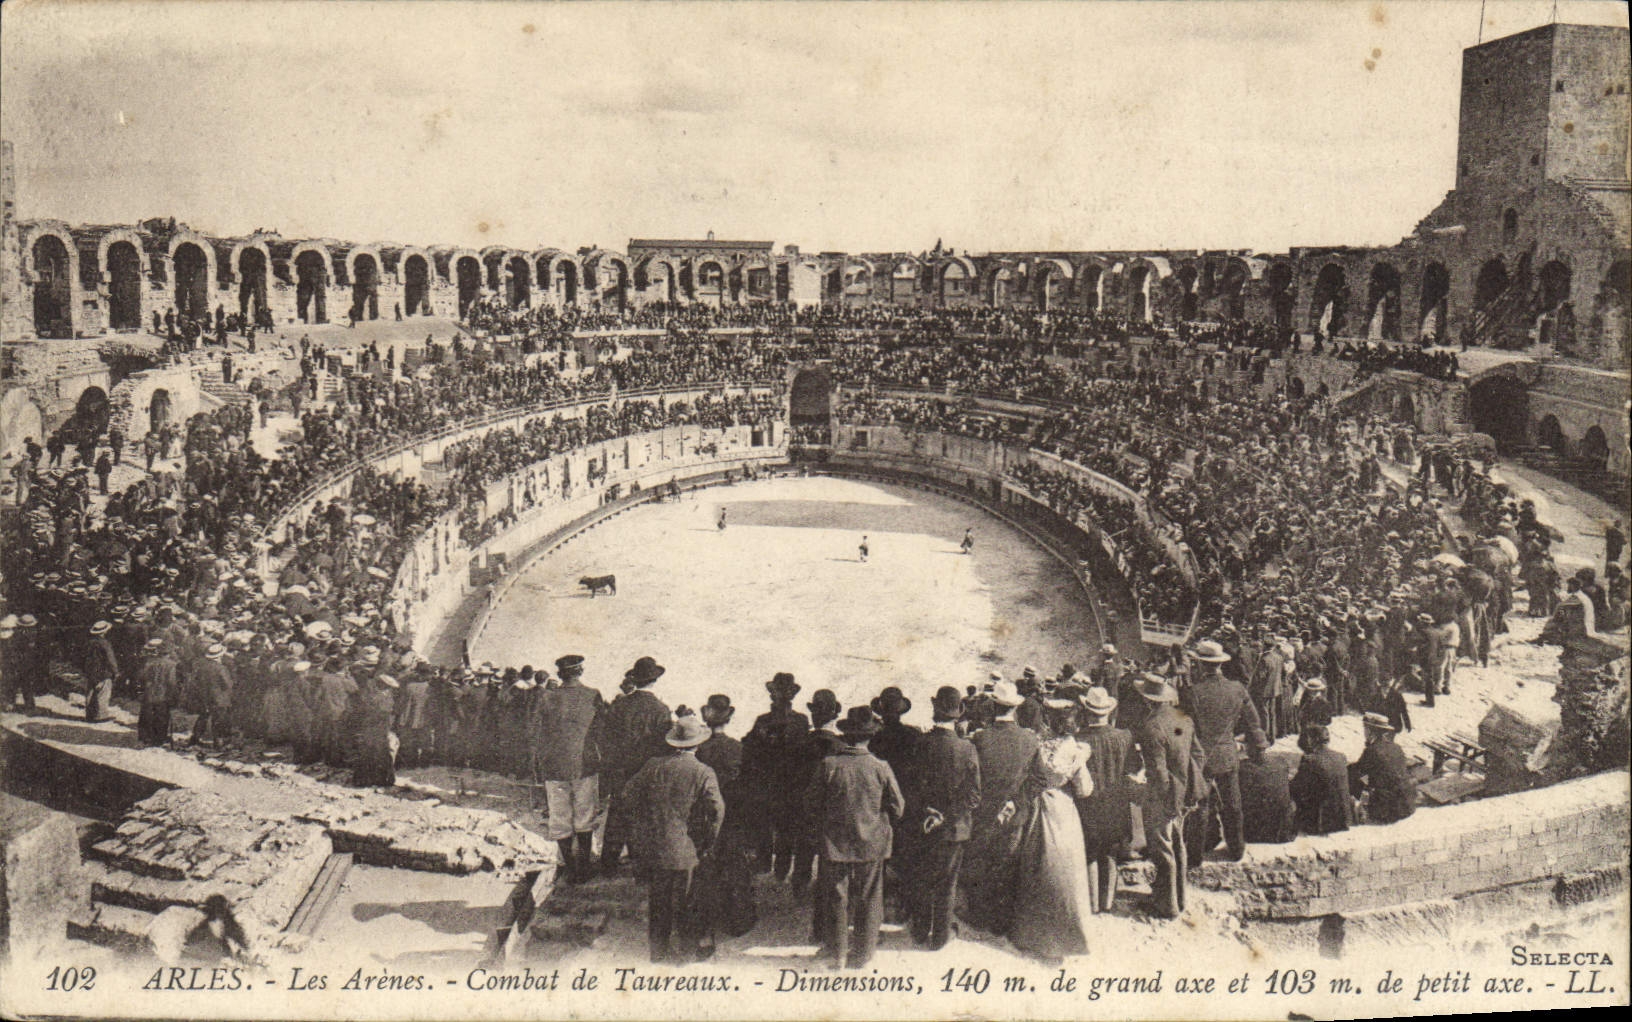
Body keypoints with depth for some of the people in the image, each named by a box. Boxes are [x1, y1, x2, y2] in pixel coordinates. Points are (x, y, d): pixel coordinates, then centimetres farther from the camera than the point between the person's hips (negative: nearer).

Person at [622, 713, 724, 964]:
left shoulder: (653, 766, 0)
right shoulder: (703, 773, -10)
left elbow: (627, 795, 5)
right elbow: (716, 810, -16)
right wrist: (708, 840, 0)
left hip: (650, 847, 4)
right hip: (682, 848, -4)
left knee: (657, 899, 17)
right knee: (684, 902, 9)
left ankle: (658, 949, 27)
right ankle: (688, 950, 19)